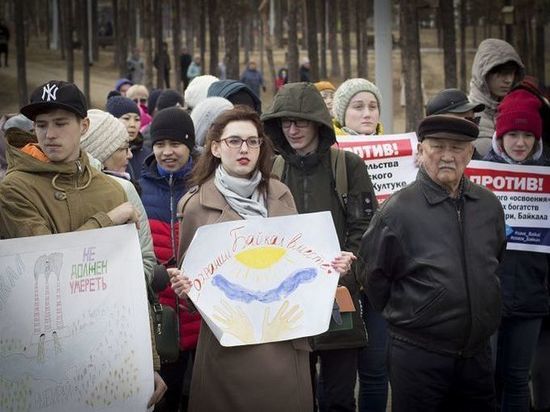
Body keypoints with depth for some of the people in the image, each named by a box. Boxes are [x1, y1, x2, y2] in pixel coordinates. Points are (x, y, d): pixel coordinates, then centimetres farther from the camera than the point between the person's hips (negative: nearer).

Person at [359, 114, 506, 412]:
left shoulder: (489, 205, 4)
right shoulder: (397, 209, -11)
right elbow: (373, 275, -3)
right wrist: (403, 316, 6)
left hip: (478, 352, 5)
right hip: (417, 354, -4)